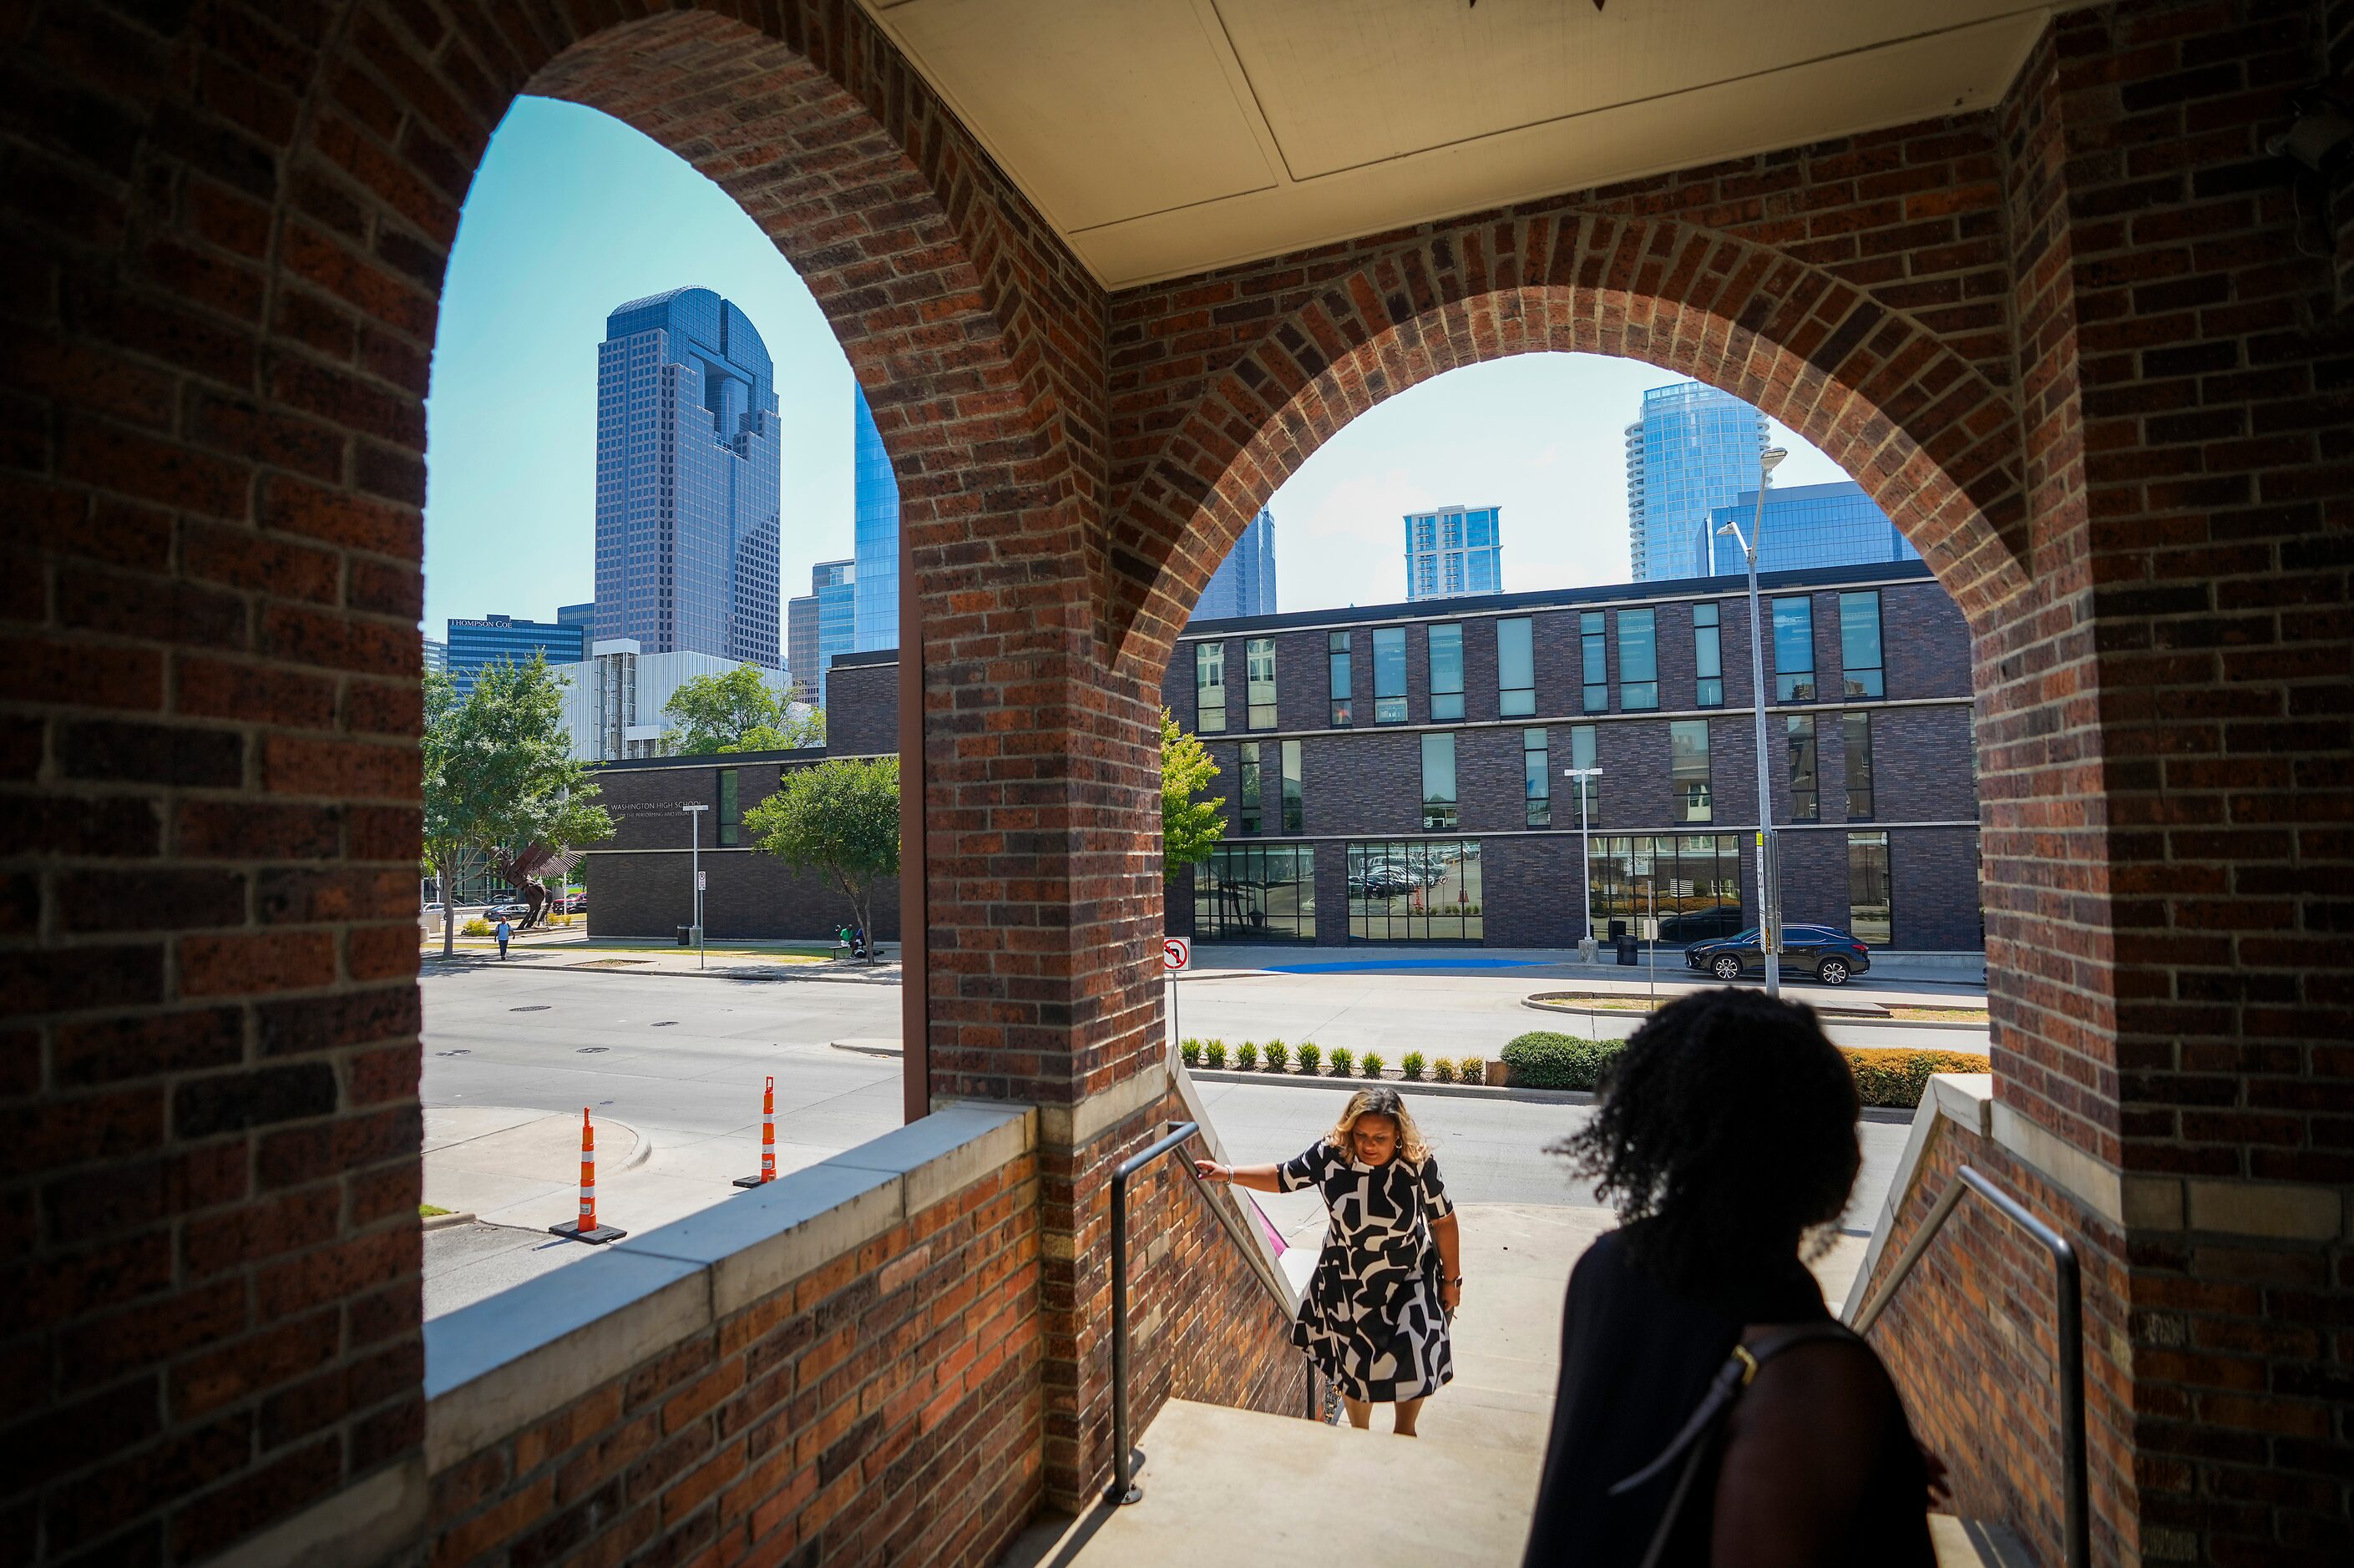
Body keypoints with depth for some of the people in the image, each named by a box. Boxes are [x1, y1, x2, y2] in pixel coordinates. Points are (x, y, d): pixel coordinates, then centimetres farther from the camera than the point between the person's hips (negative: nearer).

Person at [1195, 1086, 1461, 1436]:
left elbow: (1444, 1221, -11)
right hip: (1347, 1281, 2)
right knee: (1353, 1363, 18)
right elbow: (1282, 1178, -8)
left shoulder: (1418, 1164, -25)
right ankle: (1360, 1434, 47)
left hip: (1410, 1281, -1)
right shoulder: (1330, 1154, -23)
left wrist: (1452, 1279, -2)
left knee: (1415, 1364, 3)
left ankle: (1405, 1431, 37)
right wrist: (1228, 1173, -17)